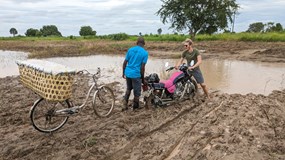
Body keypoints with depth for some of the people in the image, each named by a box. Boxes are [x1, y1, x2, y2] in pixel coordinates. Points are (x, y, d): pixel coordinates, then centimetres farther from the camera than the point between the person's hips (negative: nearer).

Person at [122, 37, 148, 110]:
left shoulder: (130, 49, 6)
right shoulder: (145, 53, -7)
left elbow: (125, 62, 5)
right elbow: (142, 67, -11)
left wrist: (123, 73, 16)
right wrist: (143, 78, -2)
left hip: (128, 73, 5)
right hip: (136, 74, -5)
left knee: (128, 88, 24)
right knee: (137, 91, 12)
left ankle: (124, 105, 20)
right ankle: (135, 106, 27)